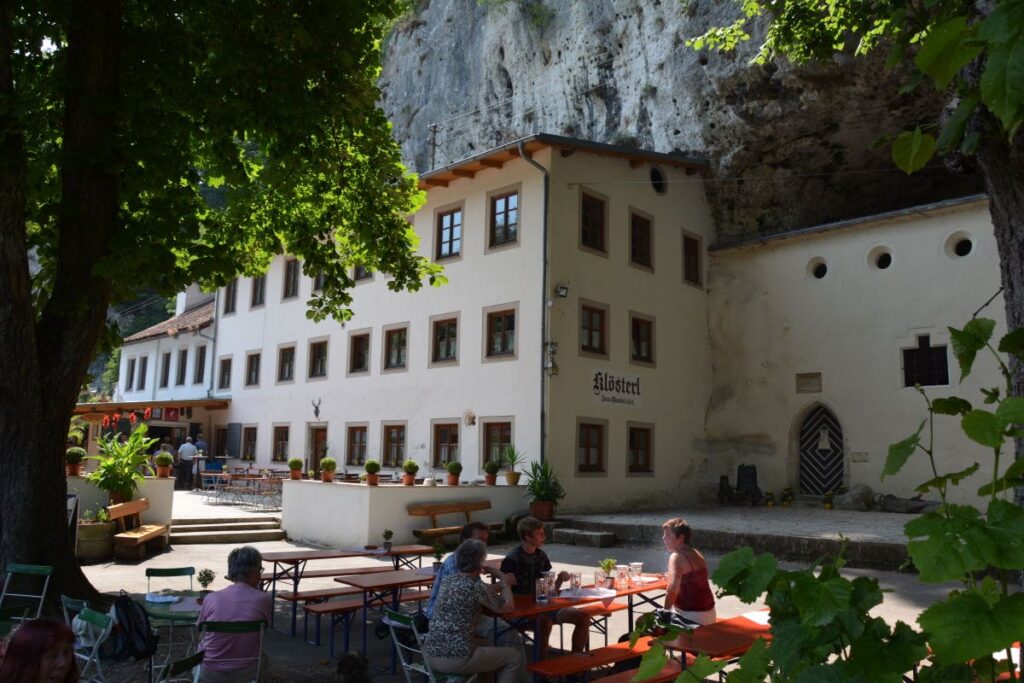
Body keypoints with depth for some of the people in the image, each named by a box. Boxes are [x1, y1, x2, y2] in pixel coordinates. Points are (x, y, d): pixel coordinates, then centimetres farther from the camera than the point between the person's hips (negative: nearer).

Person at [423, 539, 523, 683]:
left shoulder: (447, 580, 8)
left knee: (486, 645, 32)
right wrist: (505, 582, 14)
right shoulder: (476, 586, -13)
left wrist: (499, 584, 24)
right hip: (456, 658, -8)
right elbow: (508, 607, -1)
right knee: (515, 656, 10)